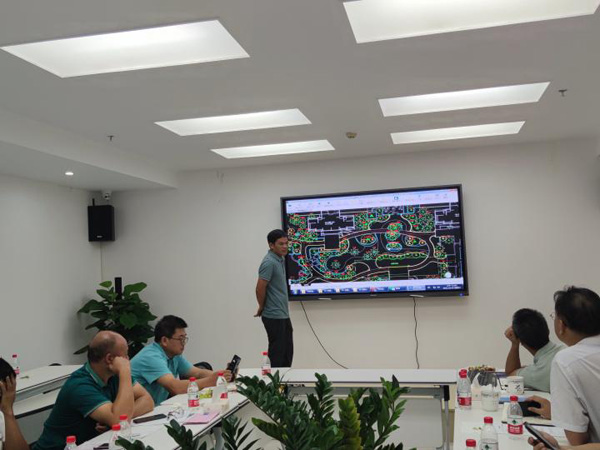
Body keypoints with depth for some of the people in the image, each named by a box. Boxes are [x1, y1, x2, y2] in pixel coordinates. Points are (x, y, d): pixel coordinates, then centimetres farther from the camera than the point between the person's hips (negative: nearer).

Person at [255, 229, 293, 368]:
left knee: (288, 352, 16)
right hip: (274, 316, -9)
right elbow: (260, 288, -21)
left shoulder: (281, 259, 10)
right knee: (277, 352, -1)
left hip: (283, 314, 9)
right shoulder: (269, 262, -19)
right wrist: (262, 308, -7)